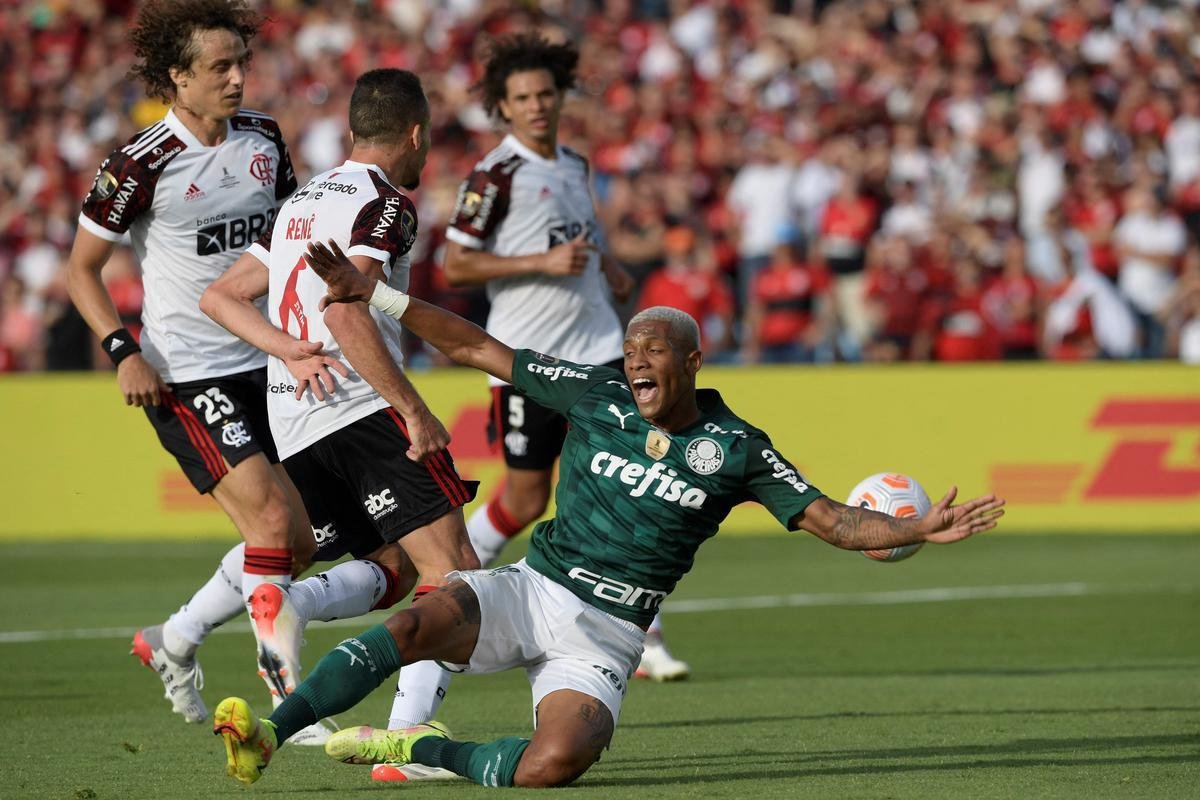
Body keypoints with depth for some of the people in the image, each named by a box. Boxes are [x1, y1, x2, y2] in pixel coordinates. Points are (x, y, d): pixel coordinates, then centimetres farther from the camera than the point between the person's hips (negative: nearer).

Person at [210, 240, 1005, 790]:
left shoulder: (735, 449, 1)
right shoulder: (596, 395, 4)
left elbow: (831, 519, 2)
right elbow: (477, 348, 5)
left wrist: (920, 529, -15)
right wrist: (370, 291, 1)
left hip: (605, 637, -1)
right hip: (531, 588, 1)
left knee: (551, 767, -31)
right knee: (419, 624, -33)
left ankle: (422, 748, -6)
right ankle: (269, 734, -35)